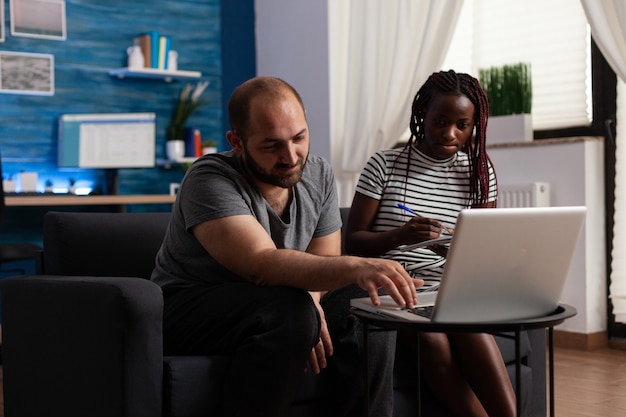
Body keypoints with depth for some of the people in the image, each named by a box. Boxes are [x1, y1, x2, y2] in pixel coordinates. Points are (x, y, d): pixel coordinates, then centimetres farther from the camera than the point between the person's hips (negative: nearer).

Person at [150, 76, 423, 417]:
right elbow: (261, 264, -36)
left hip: (270, 307, 6)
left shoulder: (318, 175, -1)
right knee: (290, 310, -34)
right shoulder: (209, 180, -22)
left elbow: (324, 264, 0)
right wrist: (355, 267, -49)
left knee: (372, 302, -15)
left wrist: (311, 296, -24)